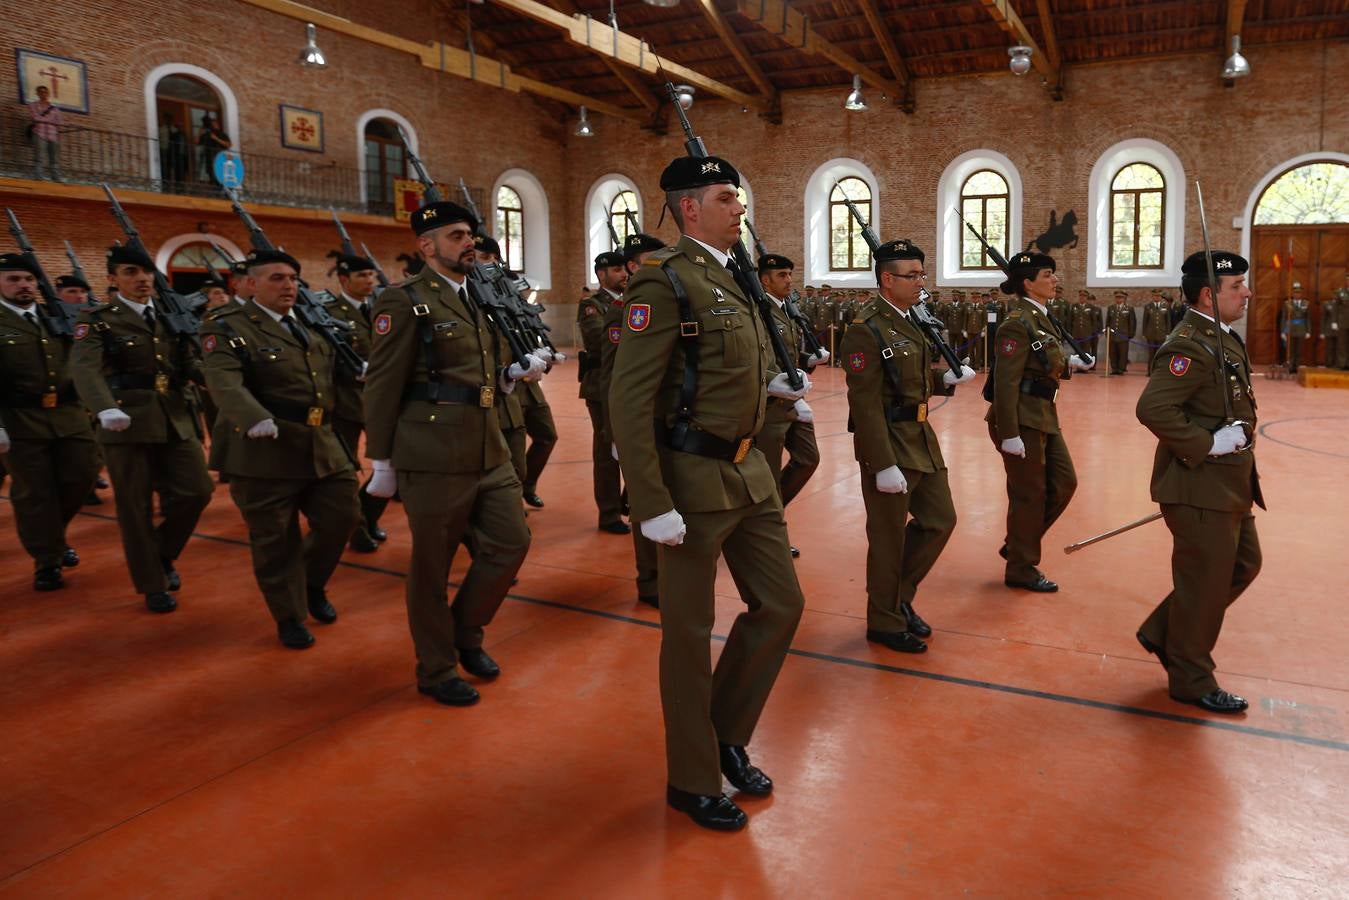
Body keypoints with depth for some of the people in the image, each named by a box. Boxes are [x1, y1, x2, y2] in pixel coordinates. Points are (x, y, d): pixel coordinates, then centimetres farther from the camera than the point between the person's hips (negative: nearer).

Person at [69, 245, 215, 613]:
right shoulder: (97, 321, -3)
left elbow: (192, 362, 9)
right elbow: (85, 369, -18)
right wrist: (106, 408, -38)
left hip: (177, 420, 4)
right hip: (128, 422, -4)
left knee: (197, 490, 1)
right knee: (136, 507, 3)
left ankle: (163, 554, 28)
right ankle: (152, 585, 17)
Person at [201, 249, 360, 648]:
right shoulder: (229, 328, -6)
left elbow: (335, 374, 28)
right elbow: (224, 382, -24)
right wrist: (256, 419, -41)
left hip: (323, 448, 6)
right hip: (265, 451, -6)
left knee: (342, 517, 8)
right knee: (275, 539, 5)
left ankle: (313, 585, 35)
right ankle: (289, 617, 23)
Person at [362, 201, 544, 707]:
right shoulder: (404, 302, -8)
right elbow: (382, 386, -9)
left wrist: (518, 372, 2)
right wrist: (381, 461, -9)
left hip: (490, 450, 7)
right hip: (433, 455, -7)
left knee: (512, 543, 10)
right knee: (431, 566, 5)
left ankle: (465, 632, 33)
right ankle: (436, 669, 23)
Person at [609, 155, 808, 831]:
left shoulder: (735, 280, 13)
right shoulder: (666, 280, -13)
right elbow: (628, 399, -20)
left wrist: (773, 385, 7)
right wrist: (652, 504, -23)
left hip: (749, 471, 9)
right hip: (695, 477, -9)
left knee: (781, 604, 14)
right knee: (689, 631, 5)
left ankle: (727, 735, 34)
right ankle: (692, 780, 24)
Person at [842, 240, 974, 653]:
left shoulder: (913, 320, 11)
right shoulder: (866, 330, -18)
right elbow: (866, 404, -22)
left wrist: (947, 379, 3)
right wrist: (884, 465, -25)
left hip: (921, 436, 9)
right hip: (888, 442, -9)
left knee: (940, 520, 14)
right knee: (889, 537, 3)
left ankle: (899, 595, 31)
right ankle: (885, 622, 20)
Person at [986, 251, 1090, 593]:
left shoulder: (1041, 316, 12)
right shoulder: (1018, 323, -18)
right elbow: (1006, 382, -22)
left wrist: (1069, 362, 5)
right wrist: (1009, 434, -24)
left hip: (1043, 415, 10)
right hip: (1023, 418, -10)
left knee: (1064, 483, 14)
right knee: (1030, 494, 1)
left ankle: (1016, 543, 28)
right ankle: (1021, 568, 16)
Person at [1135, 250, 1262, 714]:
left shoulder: (1223, 339, 11)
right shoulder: (1190, 346, -21)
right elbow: (1152, 408, -32)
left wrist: (1238, 435, 12)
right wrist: (1207, 444, -26)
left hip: (1229, 485, 10)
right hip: (1200, 488, -10)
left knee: (1244, 565, 21)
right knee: (1204, 583, 3)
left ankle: (1162, 633, 31)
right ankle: (1191, 680, 20)